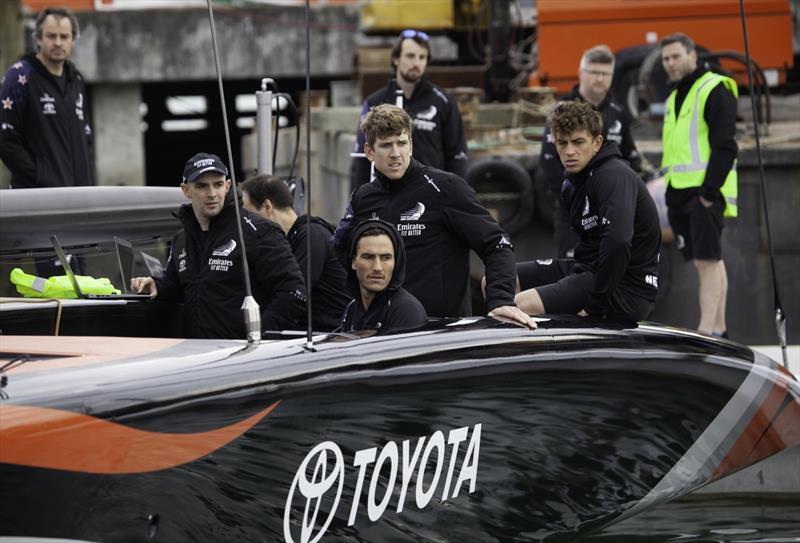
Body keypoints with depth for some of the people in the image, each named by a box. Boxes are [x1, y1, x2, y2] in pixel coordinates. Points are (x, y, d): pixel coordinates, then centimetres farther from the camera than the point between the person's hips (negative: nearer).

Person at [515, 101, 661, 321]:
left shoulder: (614, 177, -19)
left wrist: (593, 308, -27)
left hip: (626, 288, -10)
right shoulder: (572, 184, 12)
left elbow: (618, 241, -34)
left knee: (525, 305, -27)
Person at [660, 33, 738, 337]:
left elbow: (725, 146, -15)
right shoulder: (674, 98, 21)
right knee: (707, 261, 11)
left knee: (707, 260, -12)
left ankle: (706, 333, -17)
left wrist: (710, 190, -20)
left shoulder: (715, 90, -7)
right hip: (680, 192, 9)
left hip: (705, 190, -9)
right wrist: (671, 195, 18)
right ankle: (718, 330, 15)